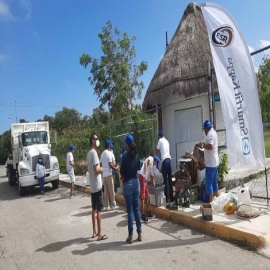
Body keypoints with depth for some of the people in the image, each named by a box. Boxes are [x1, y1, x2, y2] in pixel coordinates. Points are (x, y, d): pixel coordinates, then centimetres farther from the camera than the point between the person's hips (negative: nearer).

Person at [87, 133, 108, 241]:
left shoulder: (89, 153, 12)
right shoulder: (94, 153, -17)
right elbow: (96, 169, -22)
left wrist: (99, 168, 8)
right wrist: (102, 169, -5)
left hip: (92, 185, 9)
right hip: (97, 185, -9)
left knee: (94, 209, 14)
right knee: (99, 209, -3)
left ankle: (94, 231, 23)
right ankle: (100, 233, 4)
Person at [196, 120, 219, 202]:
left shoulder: (209, 134, -17)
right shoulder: (214, 132, 14)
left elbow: (210, 146, -30)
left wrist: (202, 145, -17)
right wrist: (204, 144, 18)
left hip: (210, 163, -10)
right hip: (215, 162, 10)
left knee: (209, 182, -3)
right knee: (214, 181, 17)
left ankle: (211, 202, 2)